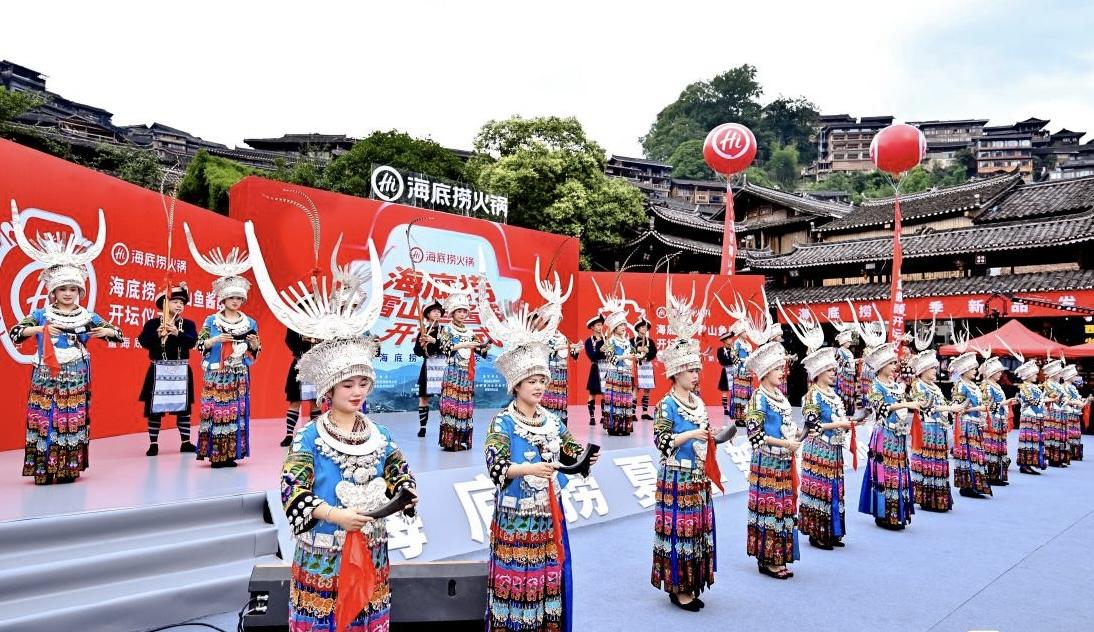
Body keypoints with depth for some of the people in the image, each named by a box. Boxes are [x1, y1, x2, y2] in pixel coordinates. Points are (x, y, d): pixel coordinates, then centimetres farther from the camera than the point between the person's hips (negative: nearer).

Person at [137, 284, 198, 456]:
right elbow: (143, 342, -12)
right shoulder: (152, 323, -1)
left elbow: (192, 342, -12)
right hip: (158, 369, -1)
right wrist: (157, 335, -26)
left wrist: (178, 334, -27)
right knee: (155, 407, 3)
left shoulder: (188, 324, 3)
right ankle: (153, 443, 14)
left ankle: (185, 442, 16)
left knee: (184, 406, 7)